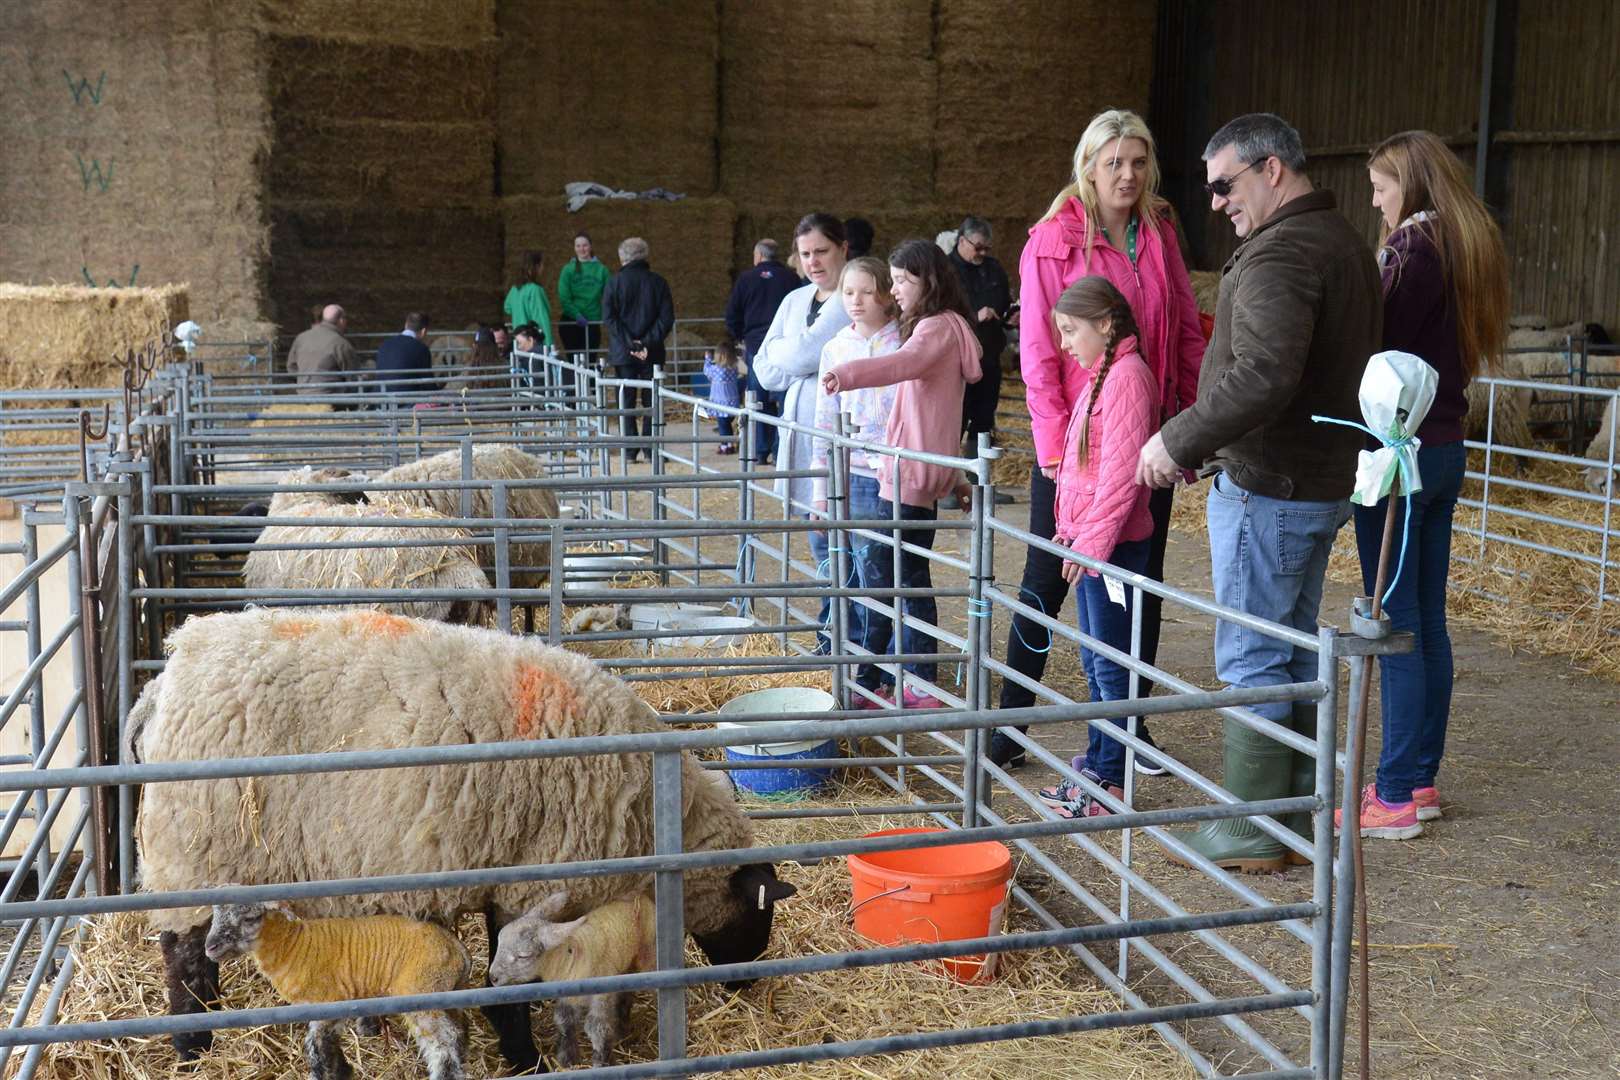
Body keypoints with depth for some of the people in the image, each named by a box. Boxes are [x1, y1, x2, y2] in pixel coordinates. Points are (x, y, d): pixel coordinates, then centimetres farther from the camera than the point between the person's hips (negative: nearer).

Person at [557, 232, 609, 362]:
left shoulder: (601, 270, 2)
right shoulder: (568, 269, -1)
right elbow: (563, 297, -7)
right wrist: (577, 315, -18)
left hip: (593, 323, 1)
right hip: (571, 322, -1)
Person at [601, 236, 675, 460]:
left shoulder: (615, 282, -2)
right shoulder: (658, 282, 2)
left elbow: (609, 318, -9)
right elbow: (667, 317, -5)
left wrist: (629, 343, -11)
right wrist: (648, 342, -9)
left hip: (622, 353, -1)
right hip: (652, 353, 1)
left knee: (626, 401, 5)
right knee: (651, 401, 8)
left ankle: (630, 450, 3)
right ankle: (650, 449, 5)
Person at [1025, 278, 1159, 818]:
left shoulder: (1127, 375, -15)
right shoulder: (1101, 375, 16)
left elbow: (1121, 470, -21)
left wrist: (1093, 540, -21)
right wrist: (1074, 530, 15)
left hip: (1113, 544, -10)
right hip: (1088, 542, 10)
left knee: (1112, 664, -4)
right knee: (1096, 662, 16)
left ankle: (1113, 783, 2)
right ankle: (1097, 762, 25)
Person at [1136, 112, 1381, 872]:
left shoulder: (1280, 253, -17)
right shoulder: (1347, 244, 15)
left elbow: (1262, 377, -30)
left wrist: (1179, 442, -20)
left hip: (1265, 487, -10)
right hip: (1325, 480, 10)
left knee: (1251, 656, -3)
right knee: (1296, 646, 17)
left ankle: (1253, 830, 4)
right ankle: (1298, 806, 26)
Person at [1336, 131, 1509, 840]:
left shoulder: (1414, 247, -14)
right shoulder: (1470, 246, 13)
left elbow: (1380, 347, -20)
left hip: (1399, 452, -9)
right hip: (1446, 448, 9)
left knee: (1395, 626, -4)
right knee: (1428, 623, 13)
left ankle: (1396, 797, 1)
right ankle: (1421, 779, 22)